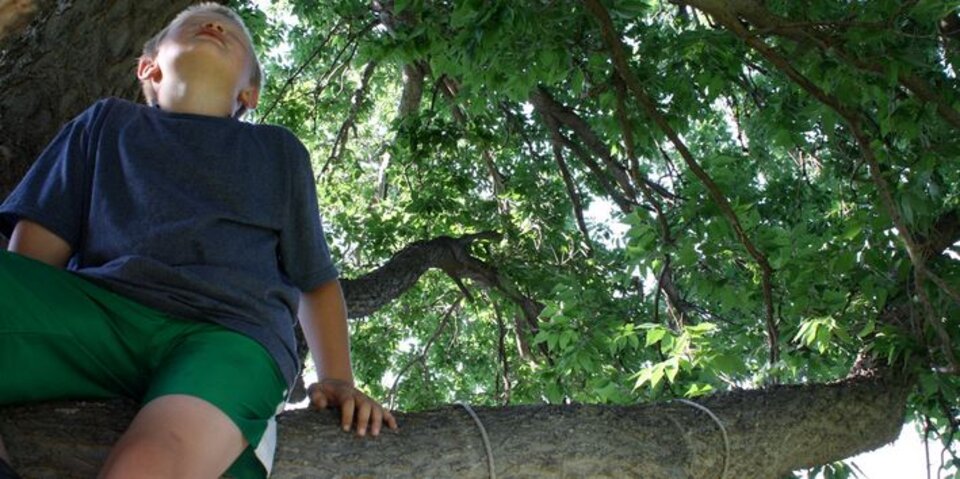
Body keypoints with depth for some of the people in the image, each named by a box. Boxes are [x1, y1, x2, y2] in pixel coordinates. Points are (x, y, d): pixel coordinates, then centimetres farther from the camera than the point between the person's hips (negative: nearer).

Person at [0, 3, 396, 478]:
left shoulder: (280, 151, 30)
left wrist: (336, 381, 14)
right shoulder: (106, 123, 28)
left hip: (229, 332, -1)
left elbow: (316, 280, 29)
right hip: (95, 310, 2)